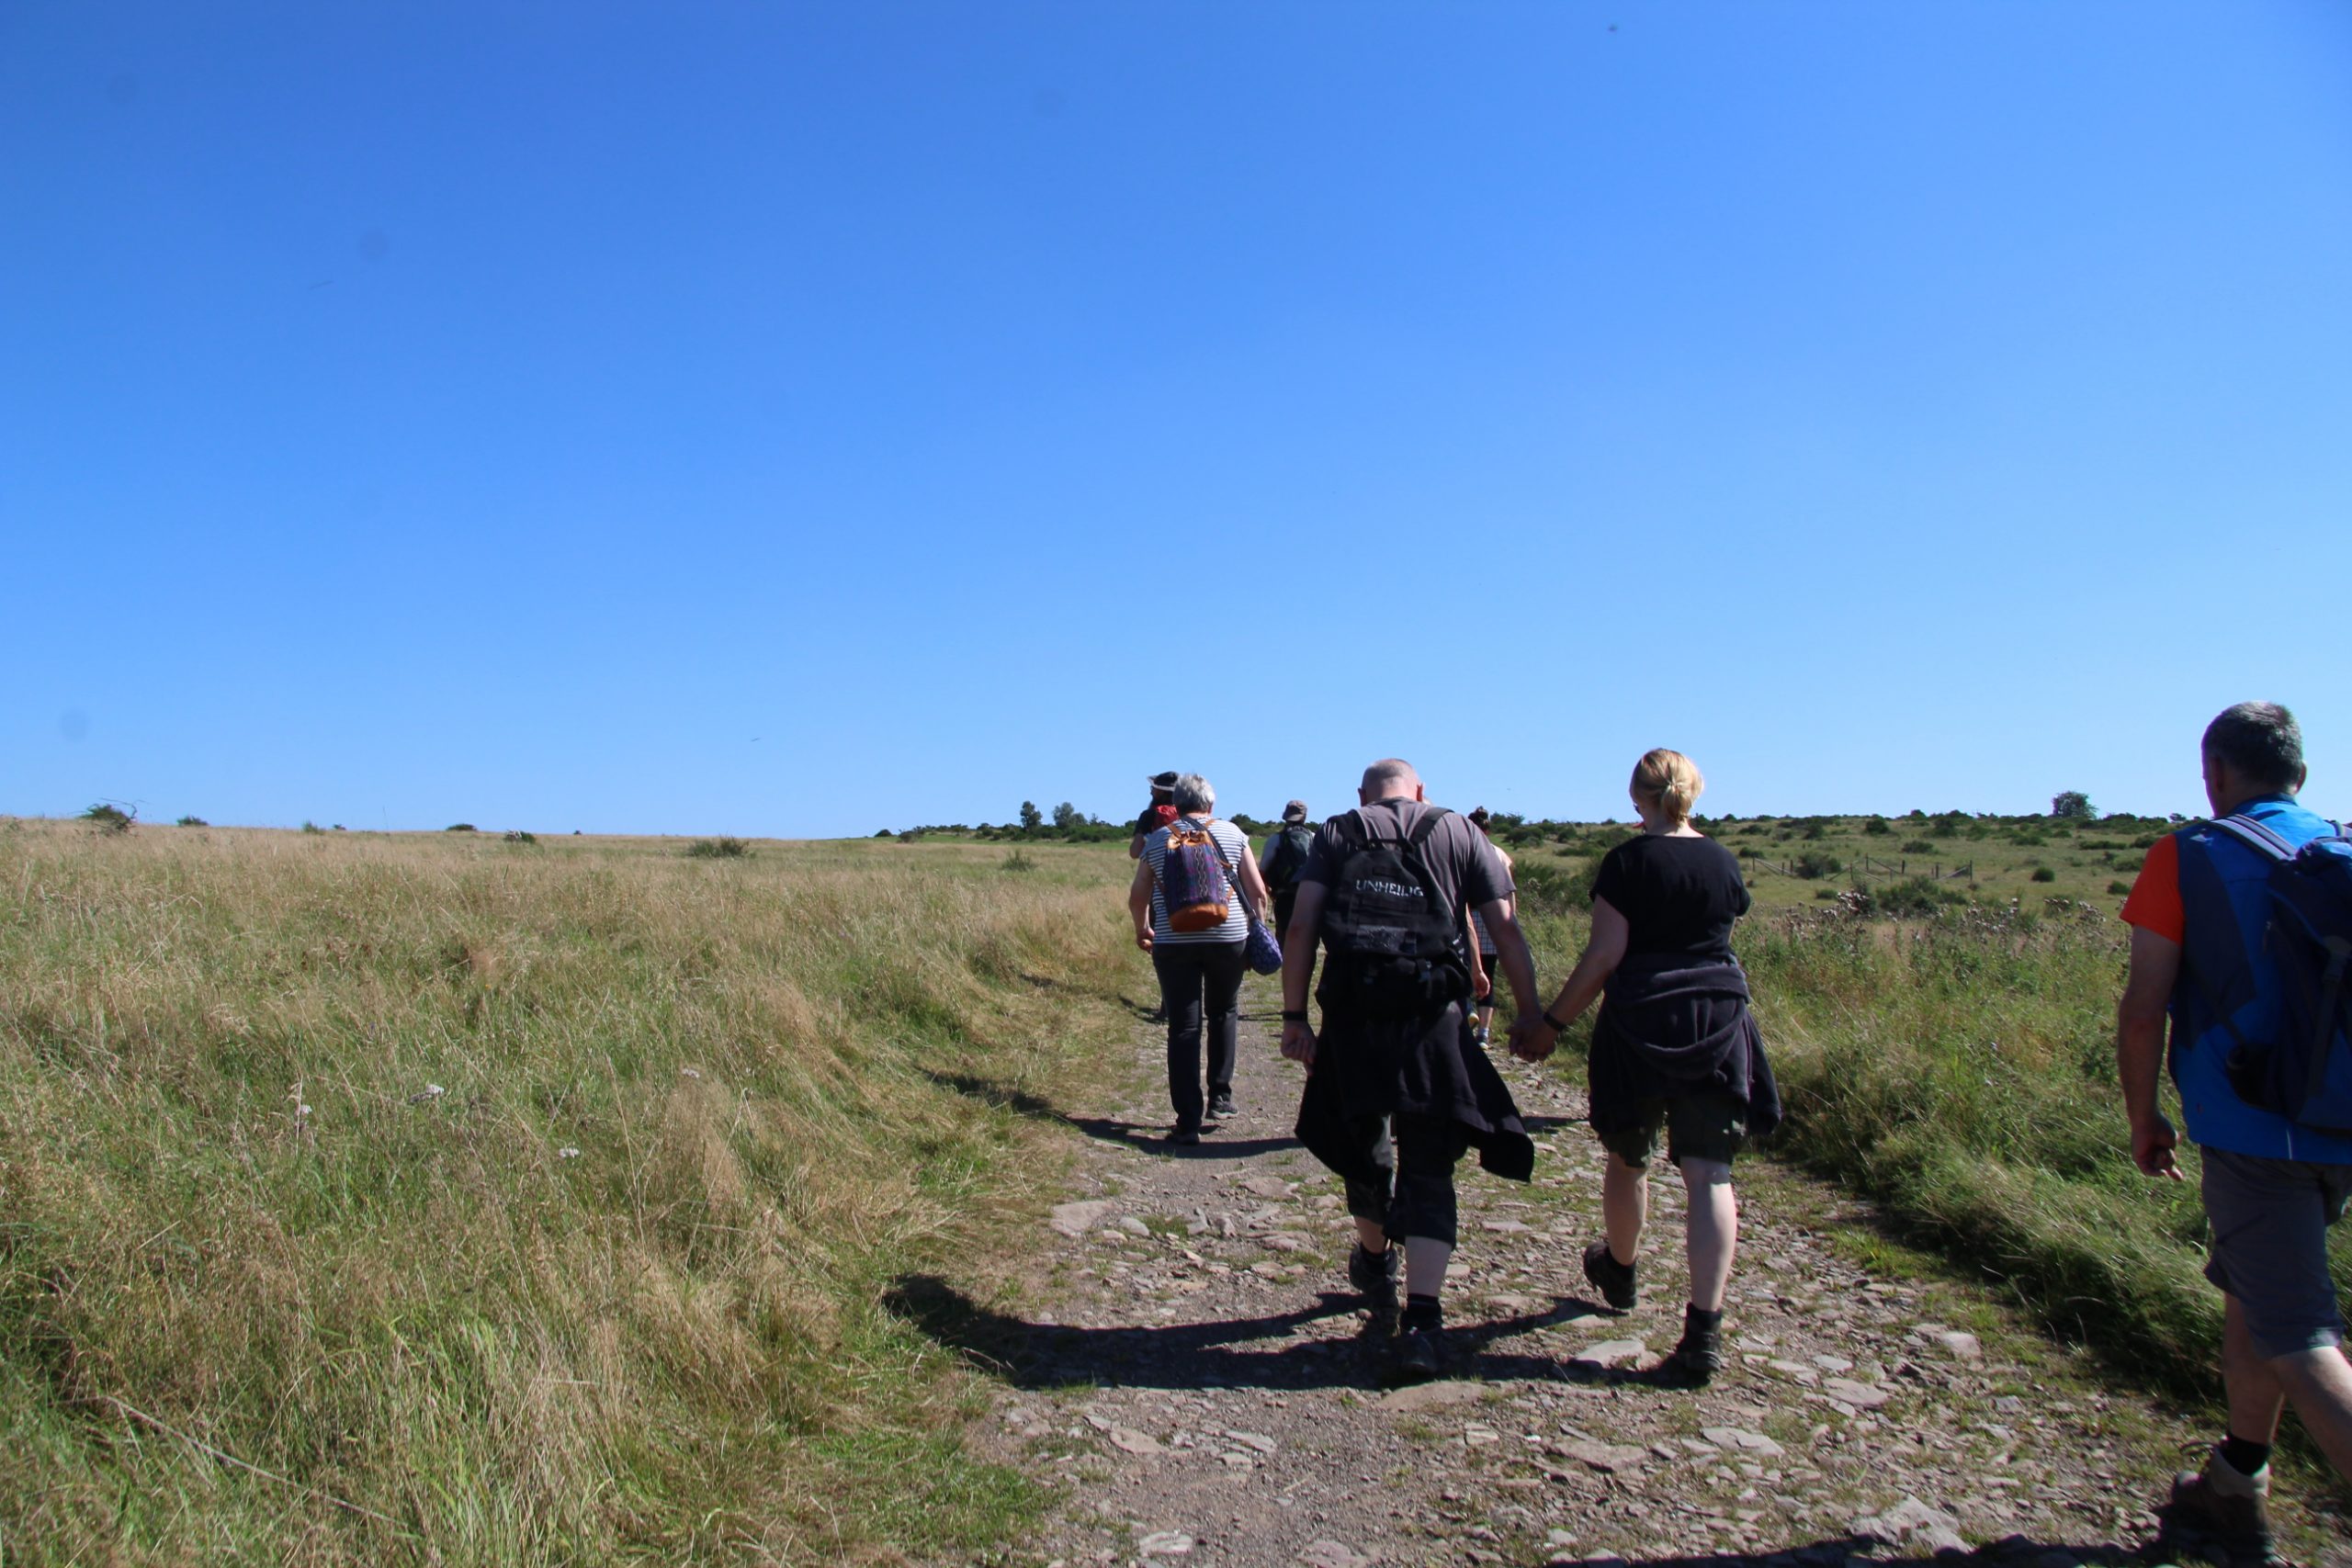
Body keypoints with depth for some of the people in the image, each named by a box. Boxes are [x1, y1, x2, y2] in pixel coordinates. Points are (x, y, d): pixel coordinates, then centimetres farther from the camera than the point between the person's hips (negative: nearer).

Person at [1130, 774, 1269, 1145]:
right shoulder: (1232, 834, 7)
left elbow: (1137, 897, 10)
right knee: (1224, 1014, 22)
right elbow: (1258, 891, 3)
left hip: (1173, 943, 0)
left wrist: (1142, 930, 28)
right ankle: (1220, 1097, 22)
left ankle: (1188, 1121, 1)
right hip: (1227, 938, 0)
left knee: (1183, 1029, 2)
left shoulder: (1157, 839, 9)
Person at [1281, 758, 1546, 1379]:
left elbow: (1301, 926, -1)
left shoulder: (1337, 834, 10)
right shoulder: (1459, 833, 10)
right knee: (1428, 1173, 5)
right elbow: (1507, 932, 4)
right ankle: (1422, 1322, -5)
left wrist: (1294, 1017, 0)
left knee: (1365, 1152, 22)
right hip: (1433, 1021, -1)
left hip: (1352, 1020, 1)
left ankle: (1375, 1265, 45)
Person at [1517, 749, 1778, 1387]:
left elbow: (1605, 956, -12)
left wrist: (1553, 1021, -4)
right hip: (1720, 1019, 3)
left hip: (1640, 1022, -3)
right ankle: (1704, 1330, -7)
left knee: (1627, 1159, 18)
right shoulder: (1723, 861, 5)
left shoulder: (1627, 861, -8)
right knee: (1708, 1174, 1)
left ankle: (1620, 1272, 41)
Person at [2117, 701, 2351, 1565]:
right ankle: (2236, 1492, 34)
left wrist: (2143, 1118, 3)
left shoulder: (2186, 858, -6)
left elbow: (2143, 1009, -9)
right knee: (2252, 1292, 21)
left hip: (2249, 1131, -6)